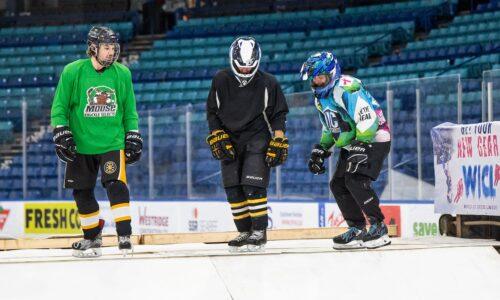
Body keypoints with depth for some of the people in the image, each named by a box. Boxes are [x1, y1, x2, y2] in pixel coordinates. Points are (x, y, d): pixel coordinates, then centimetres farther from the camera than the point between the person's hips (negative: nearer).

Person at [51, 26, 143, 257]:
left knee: (116, 185, -17)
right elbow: (59, 107, -1)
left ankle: (124, 235, -11)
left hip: (113, 142, 0)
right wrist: (61, 135, -8)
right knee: (82, 192, 7)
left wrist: (133, 138, 6)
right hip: (81, 144, 0)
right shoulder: (72, 72, -6)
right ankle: (92, 238, 24)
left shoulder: (122, 74, 1)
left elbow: (129, 110, 10)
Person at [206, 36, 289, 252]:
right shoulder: (221, 81, -2)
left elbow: (278, 114, 0)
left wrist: (278, 141, -8)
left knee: (253, 185, -16)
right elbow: (212, 112, 7)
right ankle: (244, 232, 10)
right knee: (233, 189, 0)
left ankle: (260, 232, -7)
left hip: (258, 139, -4)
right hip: (230, 140, 4)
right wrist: (217, 137, -3)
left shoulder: (268, 83, -8)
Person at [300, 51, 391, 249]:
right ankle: (357, 229, 12)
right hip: (351, 145, 10)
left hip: (374, 139, -10)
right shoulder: (321, 98, 11)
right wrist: (320, 150, 16)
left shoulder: (347, 89, -22)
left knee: (356, 181, -23)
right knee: (338, 185, 4)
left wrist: (360, 146, -30)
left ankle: (379, 228, -18)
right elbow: (329, 129, 25)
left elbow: (368, 119, -29)